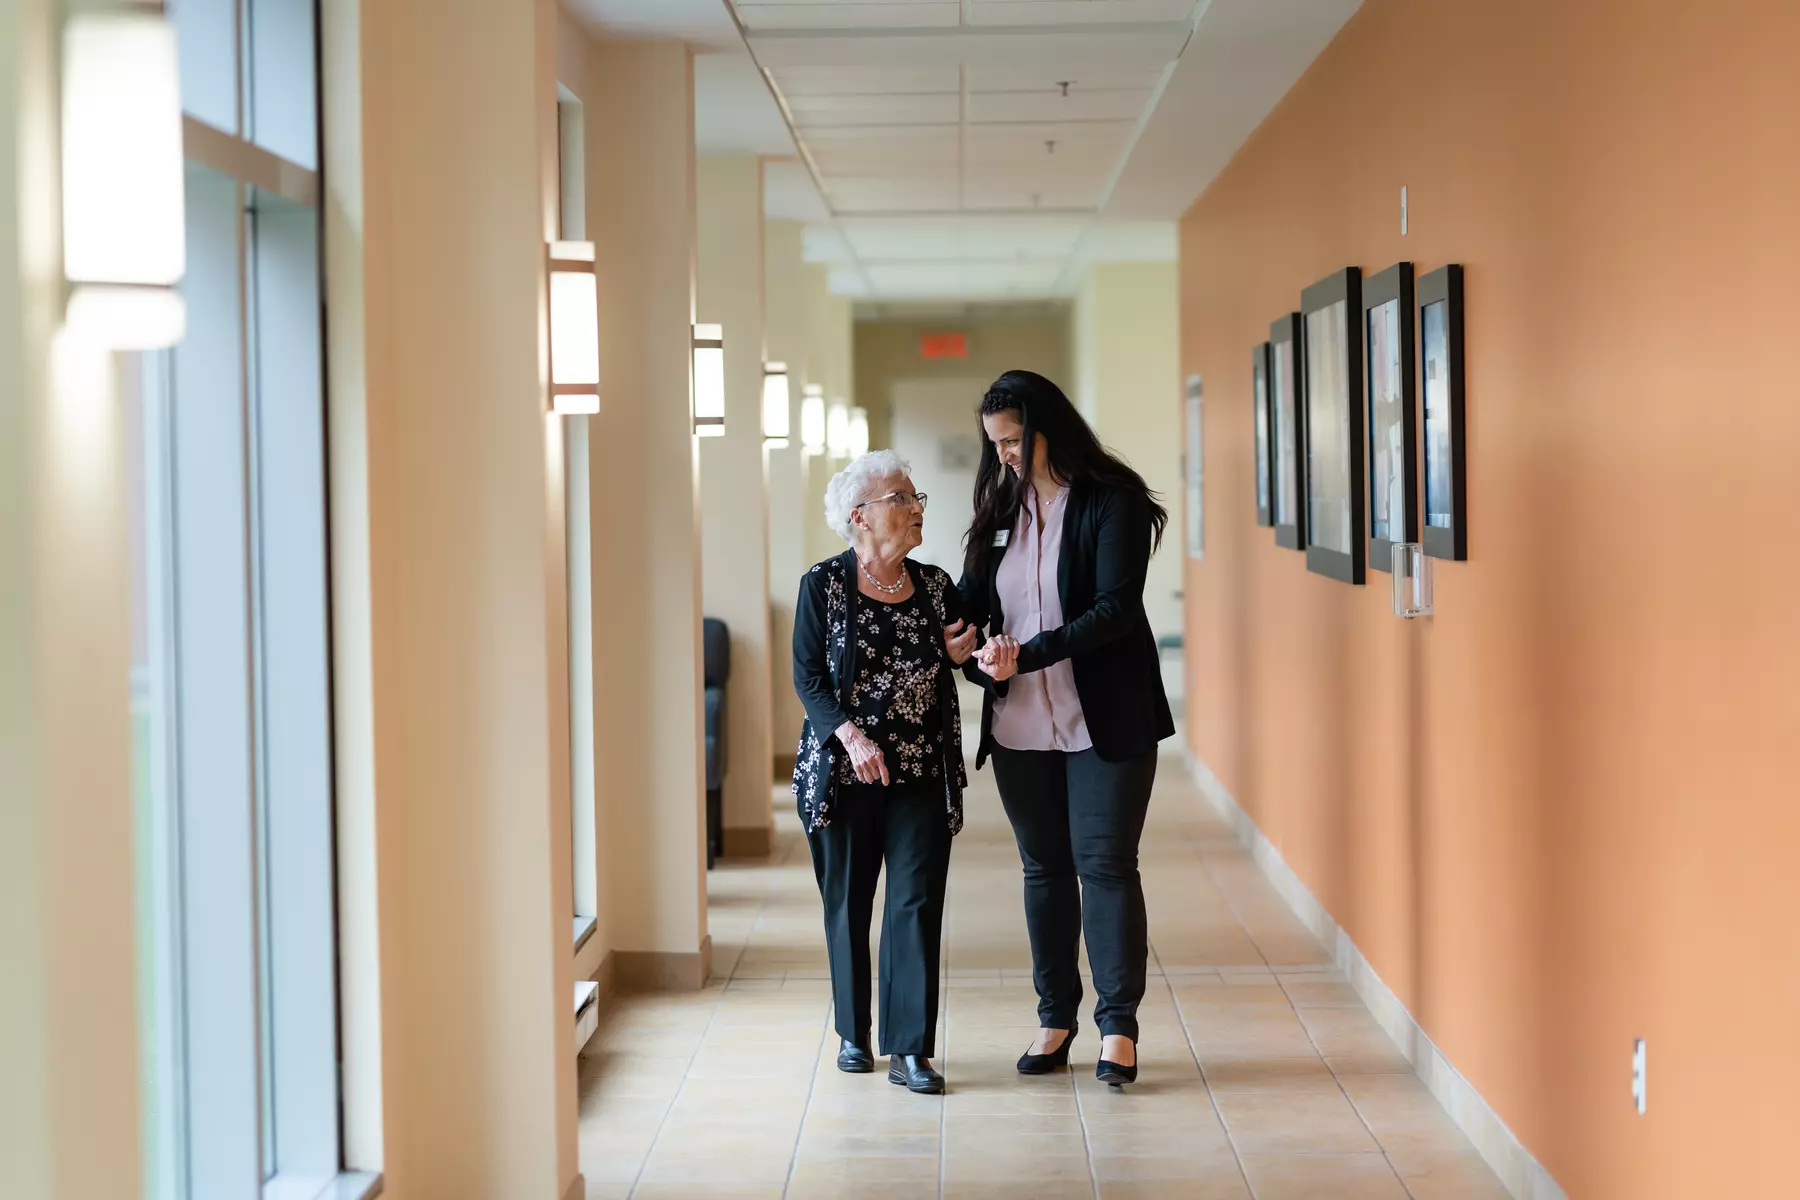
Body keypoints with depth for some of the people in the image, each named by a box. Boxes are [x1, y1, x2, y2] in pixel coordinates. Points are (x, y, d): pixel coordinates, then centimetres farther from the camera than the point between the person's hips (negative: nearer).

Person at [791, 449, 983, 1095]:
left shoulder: (936, 586, 5)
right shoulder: (823, 585, -3)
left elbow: (957, 667, 17)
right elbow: (808, 677, -5)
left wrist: (960, 653, -7)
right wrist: (850, 734, -19)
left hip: (921, 775, 2)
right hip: (842, 771, -2)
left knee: (917, 905, -5)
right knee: (847, 904, 7)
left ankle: (911, 1049, -3)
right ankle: (853, 1034, 23)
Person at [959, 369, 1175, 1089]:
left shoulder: (1112, 503, -9)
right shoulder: (1000, 508, 9)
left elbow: (1116, 609, -17)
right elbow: (969, 599, 11)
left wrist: (1028, 653, -24)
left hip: (1106, 720, -5)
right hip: (1021, 726, 5)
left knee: (1105, 863, -3)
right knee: (1044, 867, 11)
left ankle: (1118, 1023, 4)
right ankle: (1055, 1016, 21)